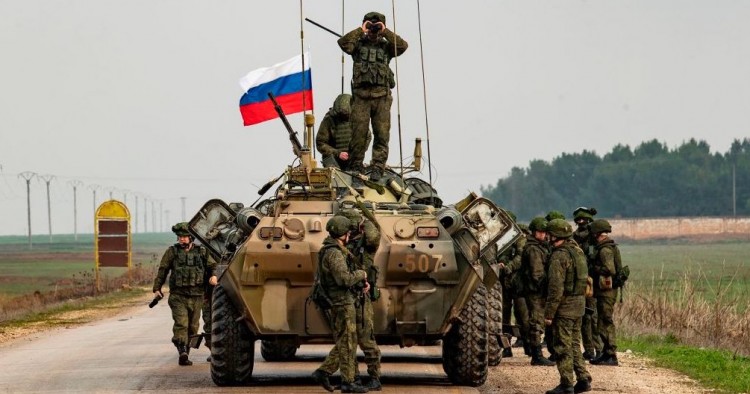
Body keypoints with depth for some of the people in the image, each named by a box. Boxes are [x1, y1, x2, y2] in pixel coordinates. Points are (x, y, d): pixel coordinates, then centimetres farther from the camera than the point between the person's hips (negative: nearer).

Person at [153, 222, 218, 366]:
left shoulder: (202, 252, 8)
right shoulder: (172, 252, 4)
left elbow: (212, 266, 16)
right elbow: (162, 271, 5)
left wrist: (213, 276, -6)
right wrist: (157, 288, -1)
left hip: (196, 296, 3)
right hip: (178, 296, -3)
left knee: (193, 327, 6)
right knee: (181, 324, -18)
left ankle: (184, 354, 16)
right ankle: (182, 351, -27)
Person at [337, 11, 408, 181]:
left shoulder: (386, 46, 14)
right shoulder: (358, 44, 11)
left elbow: (402, 46, -3)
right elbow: (343, 42, -8)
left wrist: (385, 32, -2)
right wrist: (360, 30, -5)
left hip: (382, 97, 1)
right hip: (361, 96, -1)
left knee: (382, 134, -5)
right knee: (359, 133, -4)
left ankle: (377, 167, -4)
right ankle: (356, 166, 6)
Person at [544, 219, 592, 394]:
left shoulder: (559, 256, -17)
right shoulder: (578, 251, 11)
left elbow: (556, 288, -20)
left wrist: (549, 313, -17)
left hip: (564, 306, -9)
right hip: (579, 304, 9)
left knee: (563, 347, -2)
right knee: (574, 344, 16)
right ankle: (583, 379, 16)